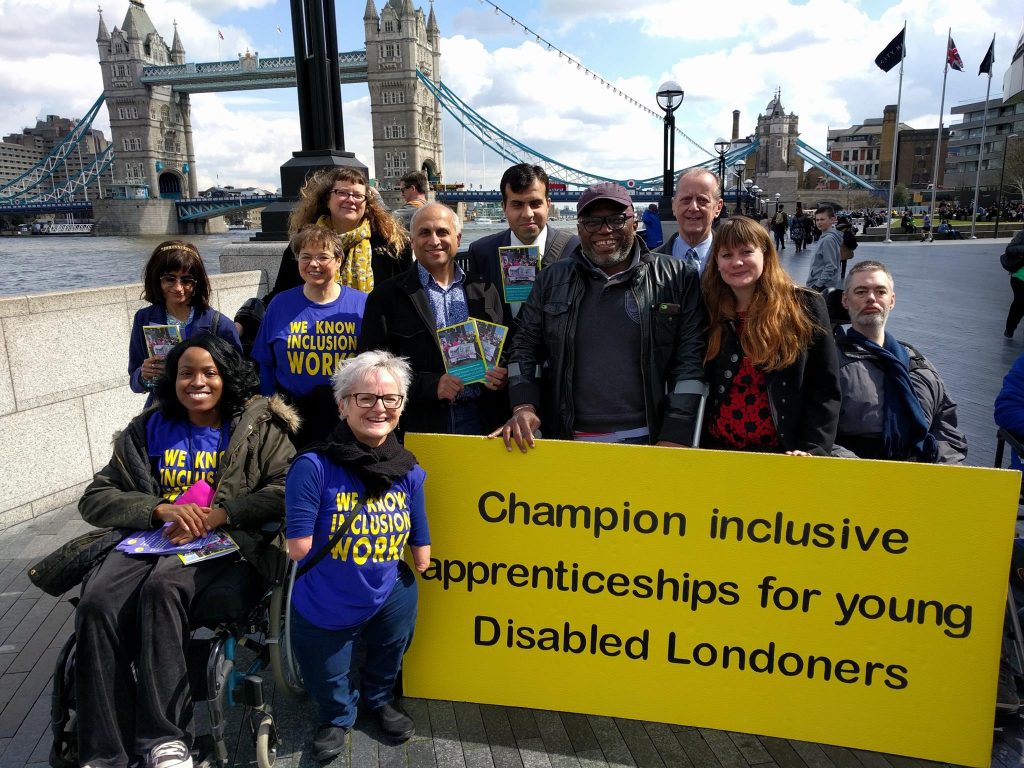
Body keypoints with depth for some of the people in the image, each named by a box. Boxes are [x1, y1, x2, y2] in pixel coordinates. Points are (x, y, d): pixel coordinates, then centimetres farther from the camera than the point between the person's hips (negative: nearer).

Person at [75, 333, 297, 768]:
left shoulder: (260, 427, 7)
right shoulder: (147, 431, 17)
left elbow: (288, 491, -5)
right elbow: (95, 499, 12)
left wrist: (218, 513, -16)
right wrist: (162, 509, -7)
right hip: (152, 539, 4)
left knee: (162, 587, -33)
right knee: (96, 604, -26)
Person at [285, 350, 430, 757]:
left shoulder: (409, 472, -11)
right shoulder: (314, 466, -25)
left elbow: (422, 558, -2)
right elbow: (300, 548, -24)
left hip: (388, 598, 3)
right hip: (322, 610, -3)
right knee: (331, 695, 20)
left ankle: (379, 697, 62)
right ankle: (337, 717, 56)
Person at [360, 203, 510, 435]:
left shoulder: (486, 291, 10)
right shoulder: (386, 296, 1)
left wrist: (502, 377, -8)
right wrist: (431, 386, -16)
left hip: (482, 422, 2)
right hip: (417, 427, -2)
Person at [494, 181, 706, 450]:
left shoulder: (677, 278, -3)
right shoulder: (552, 280, 5)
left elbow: (690, 360, -5)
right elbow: (524, 346, 8)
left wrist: (675, 438, -11)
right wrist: (523, 406, -8)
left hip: (647, 439, -2)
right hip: (567, 439, 2)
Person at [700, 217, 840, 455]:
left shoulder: (805, 306, -4)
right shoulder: (709, 312, 3)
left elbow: (825, 390, -5)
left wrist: (812, 449, -15)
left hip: (780, 453, -2)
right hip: (716, 450, 3)